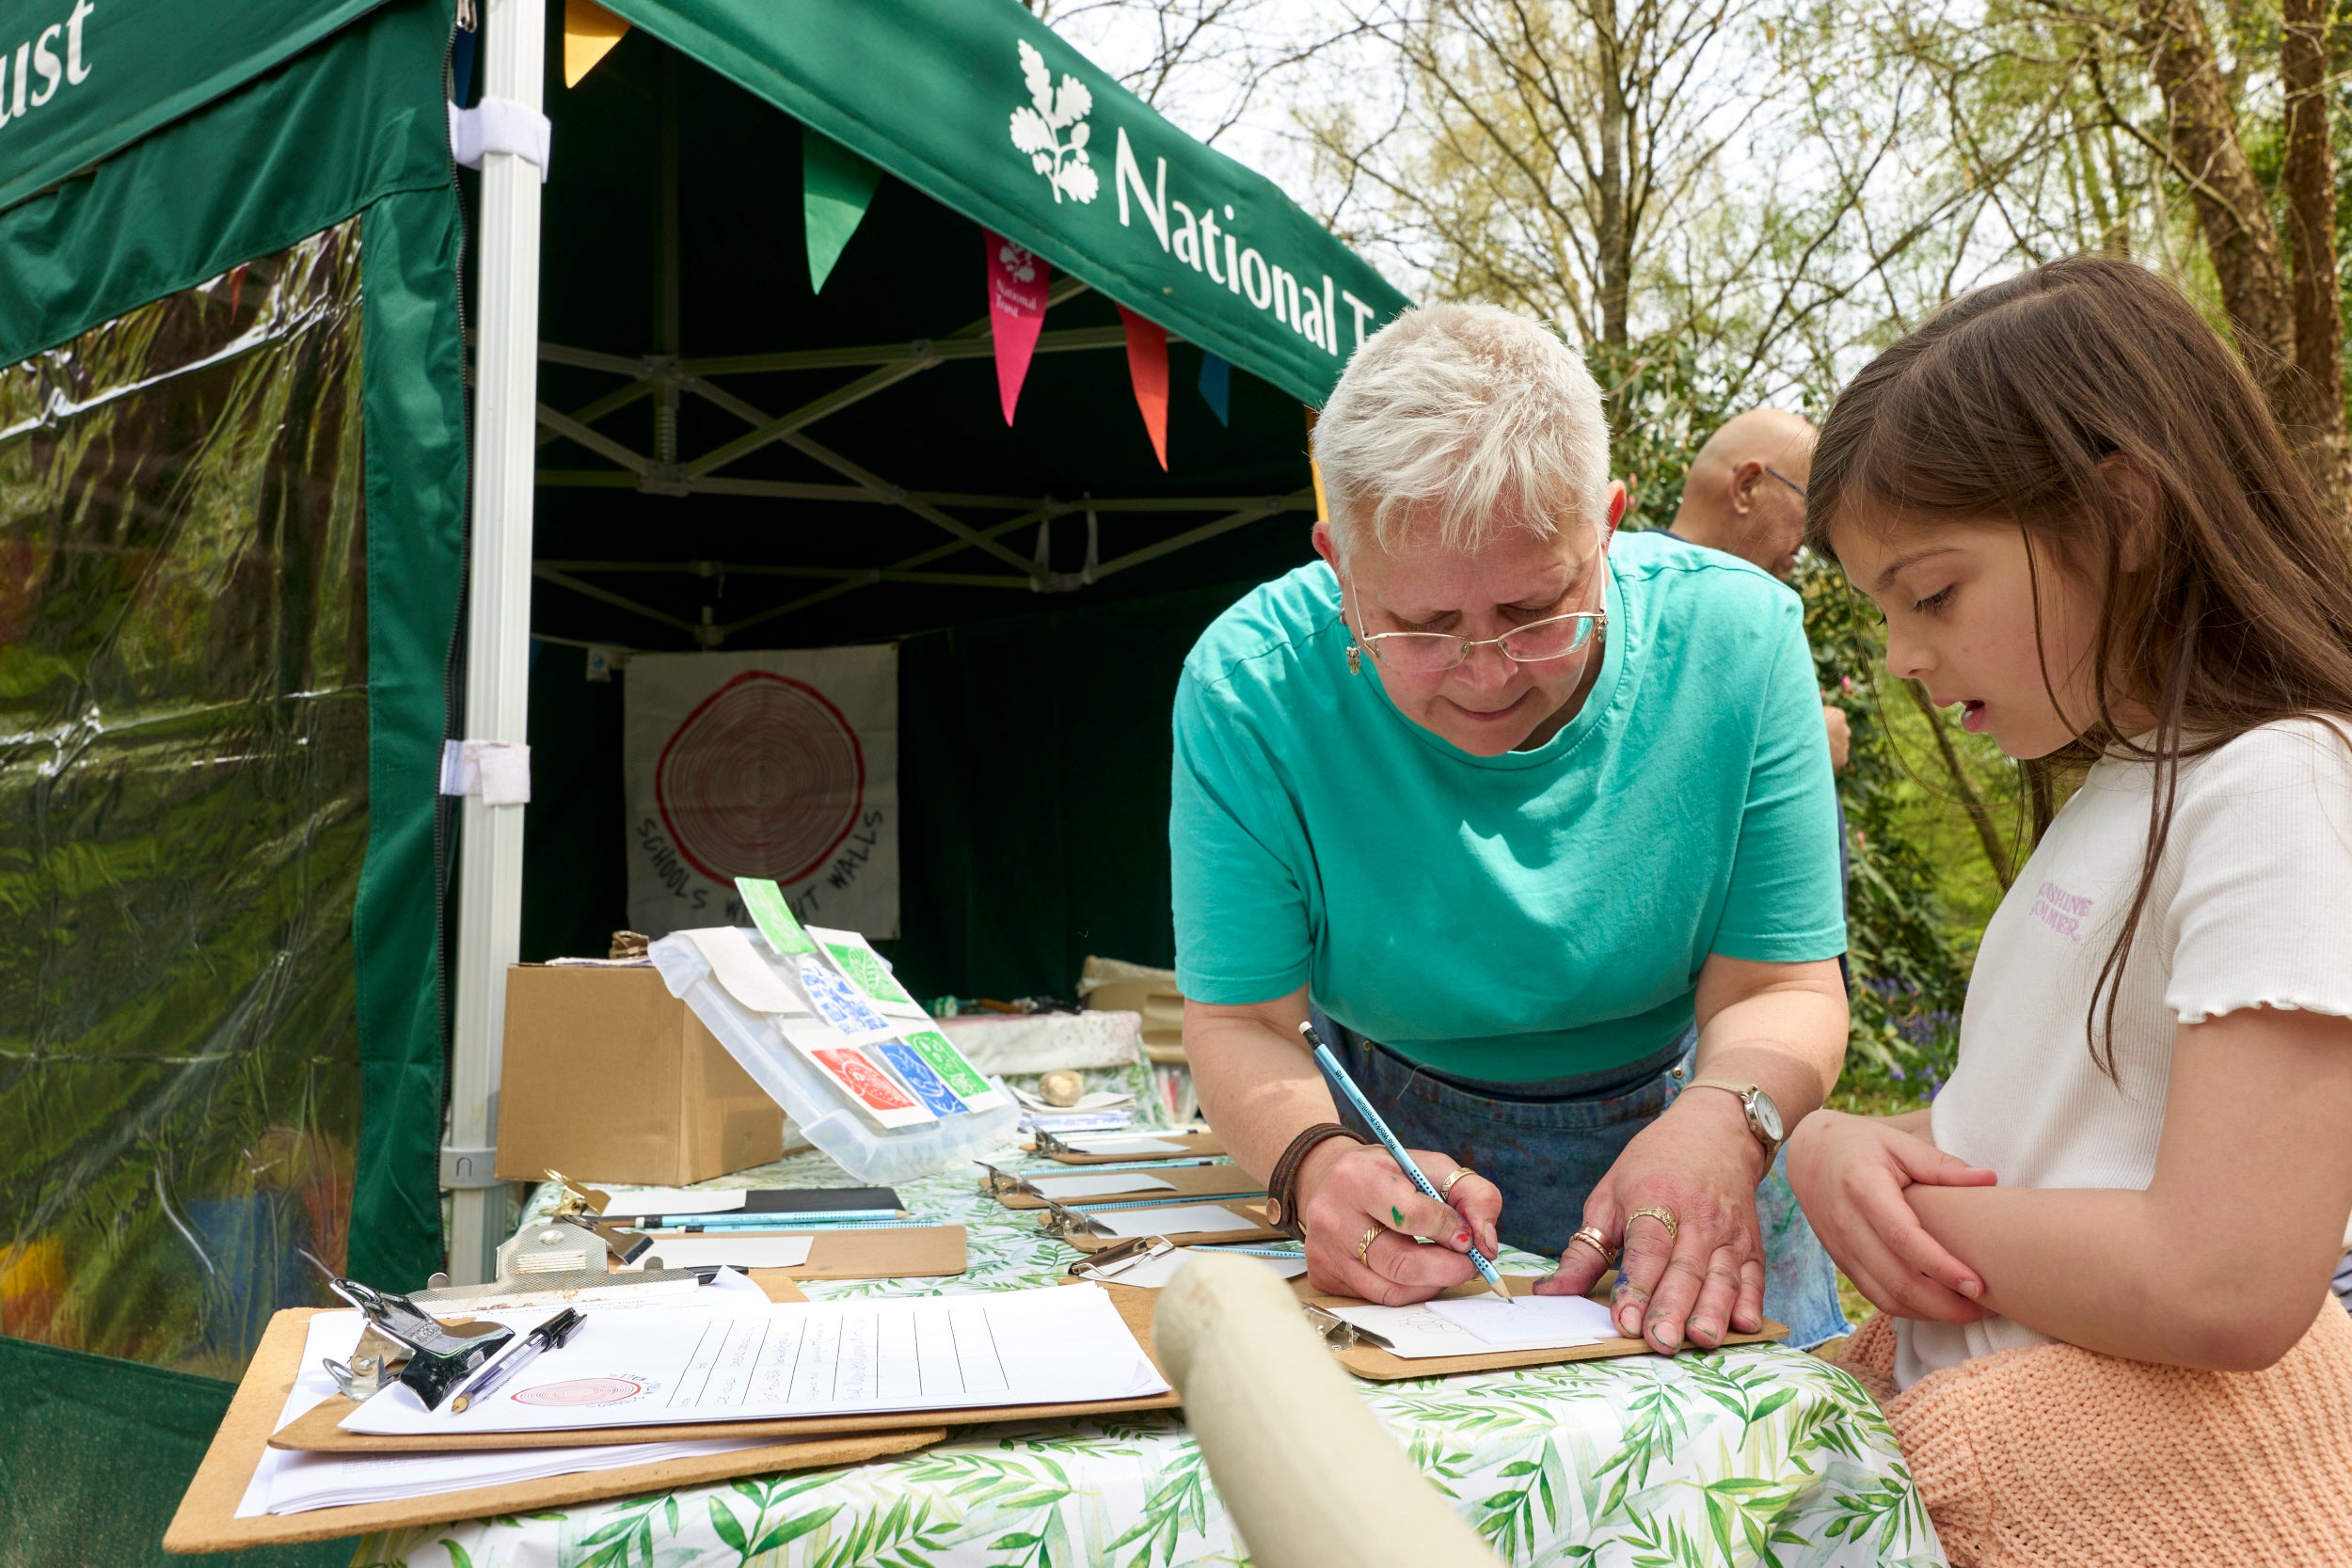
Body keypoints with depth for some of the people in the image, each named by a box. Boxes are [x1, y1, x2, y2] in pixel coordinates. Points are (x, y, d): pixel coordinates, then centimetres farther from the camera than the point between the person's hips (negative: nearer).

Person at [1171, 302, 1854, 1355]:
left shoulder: (1734, 638, -15)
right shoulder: (1251, 686, -19)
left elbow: (1779, 989, -11)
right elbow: (1239, 1022, -15)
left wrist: (1718, 1128, -32)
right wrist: (1319, 1163, -36)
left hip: (1675, 1135, 0)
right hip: (1400, 1152, 0)